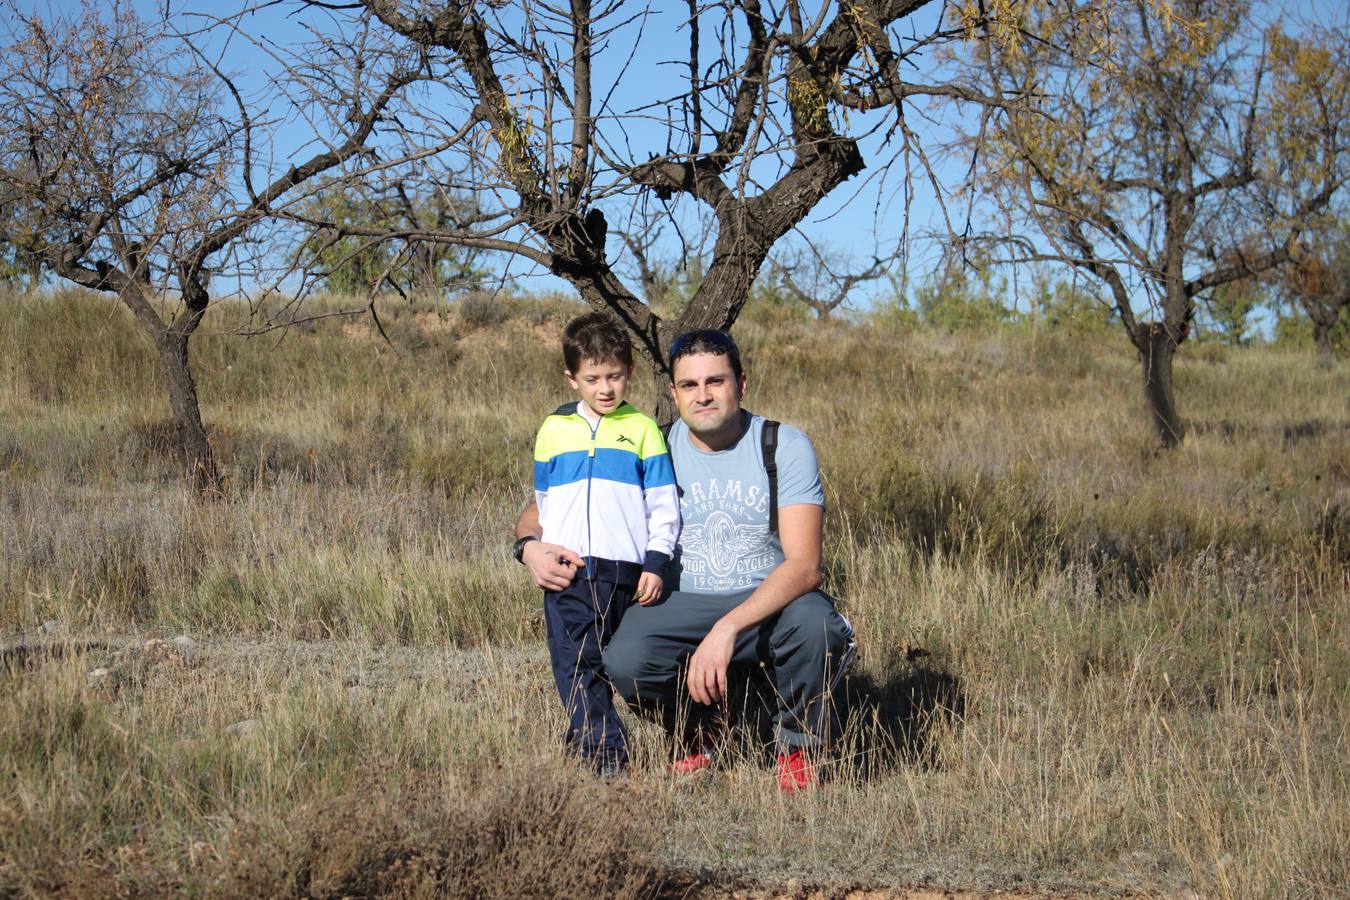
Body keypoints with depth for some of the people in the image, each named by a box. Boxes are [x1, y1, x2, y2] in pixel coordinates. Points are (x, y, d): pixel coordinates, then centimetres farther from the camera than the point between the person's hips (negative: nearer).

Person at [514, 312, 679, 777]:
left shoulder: (642, 430, 6)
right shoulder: (554, 431, 13)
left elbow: (664, 506, 6)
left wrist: (655, 564, -1)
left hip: (622, 570, -2)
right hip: (566, 569, 2)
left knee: (603, 662, 1)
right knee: (574, 660, -7)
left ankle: (585, 733, 14)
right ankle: (607, 751, -8)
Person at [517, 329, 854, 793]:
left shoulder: (786, 446, -9)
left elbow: (804, 564, -19)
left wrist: (727, 629, -34)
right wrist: (532, 545, -24)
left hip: (770, 600, -1)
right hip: (684, 604, 2)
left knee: (815, 621, -36)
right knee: (625, 662, -30)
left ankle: (798, 746, -3)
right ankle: (703, 728, 7)